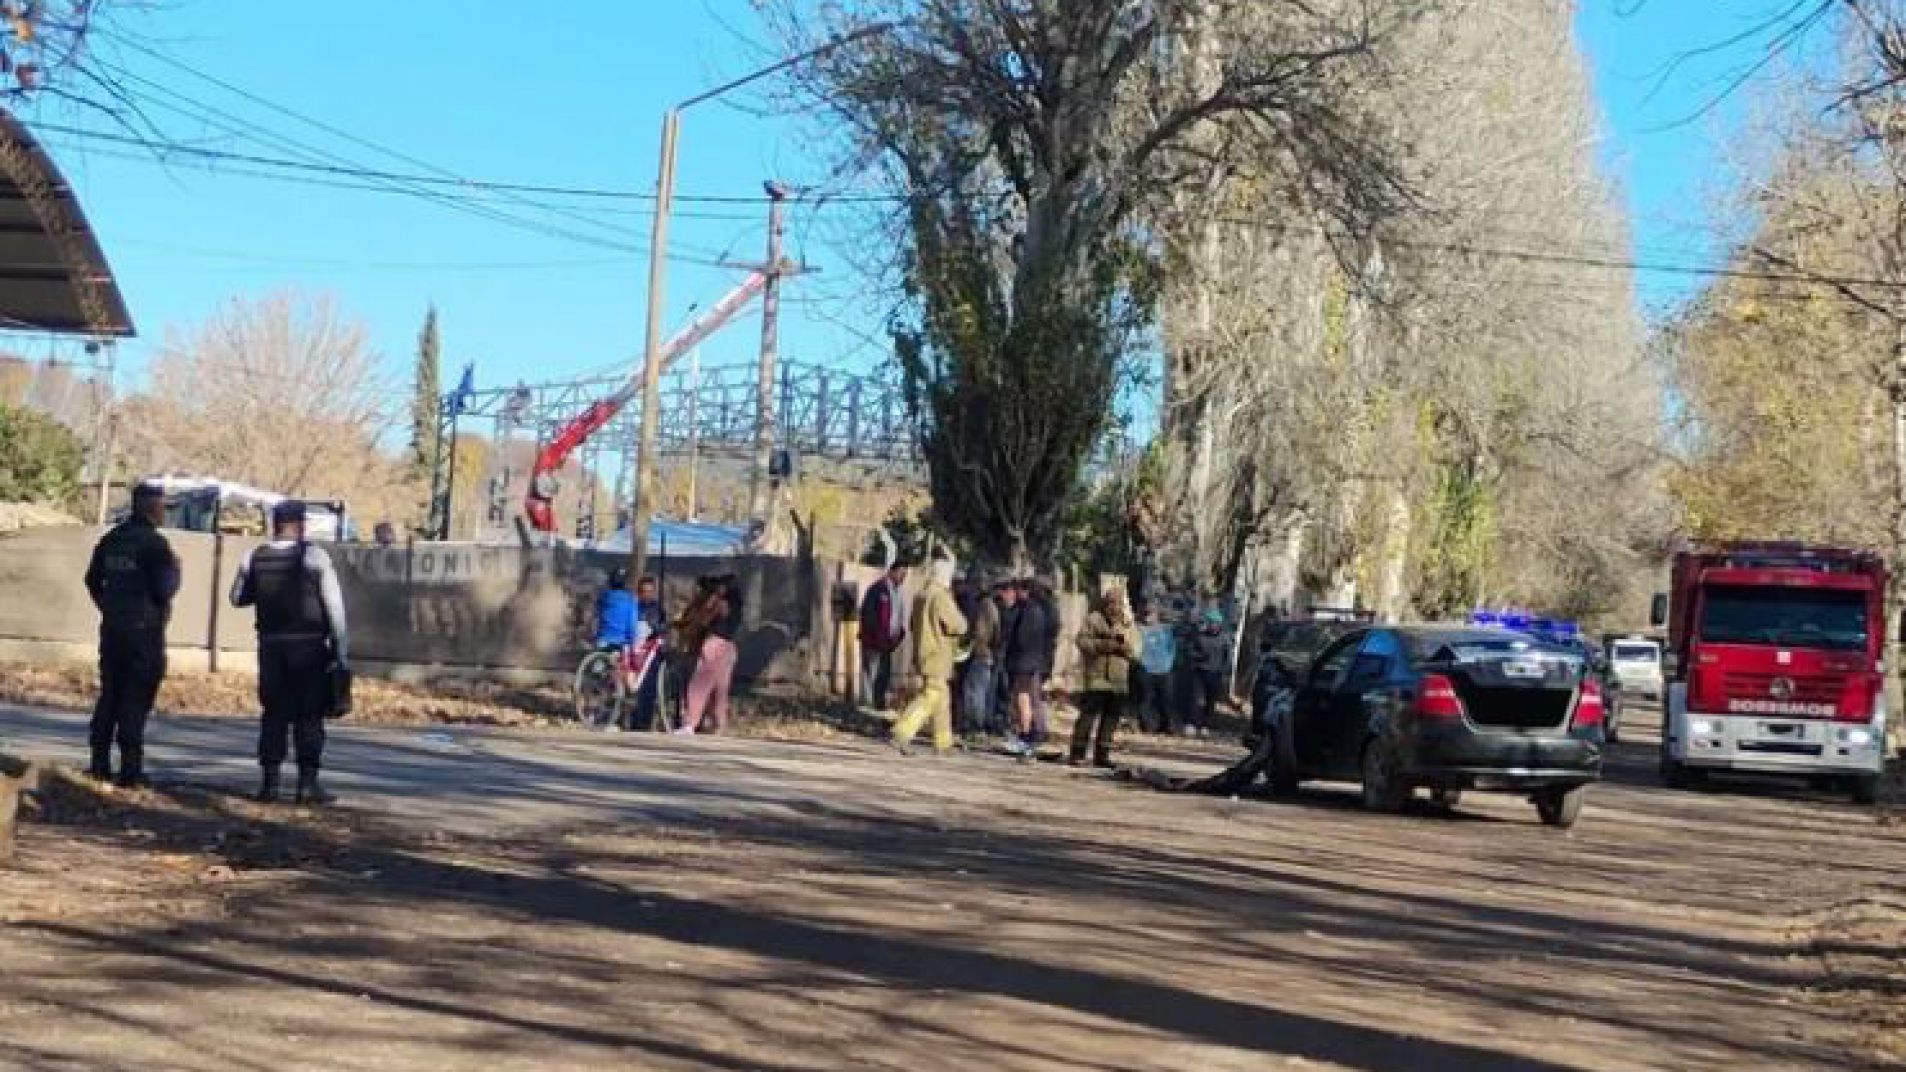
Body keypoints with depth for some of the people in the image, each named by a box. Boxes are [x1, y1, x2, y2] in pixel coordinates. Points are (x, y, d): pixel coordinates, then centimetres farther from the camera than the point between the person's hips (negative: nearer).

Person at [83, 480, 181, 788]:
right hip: (144, 629, -6)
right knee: (136, 699, -3)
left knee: (109, 695, 13)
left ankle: (100, 763, 13)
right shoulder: (154, 543, -13)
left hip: (112, 627, 6)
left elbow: (93, 579, 15)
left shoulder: (110, 540, 9)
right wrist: (174, 569, 3)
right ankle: (130, 768, -3)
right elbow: (165, 589, -16)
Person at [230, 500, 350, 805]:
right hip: (309, 646, -3)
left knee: (274, 713, 11)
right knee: (309, 716, 2)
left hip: (271, 646, 3)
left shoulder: (254, 559, 3)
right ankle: (308, 782, -2)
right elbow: (334, 606, -9)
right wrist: (341, 650, -4)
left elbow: (238, 598, 15)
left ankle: (269, 780, 9)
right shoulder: (314, 557, -9)